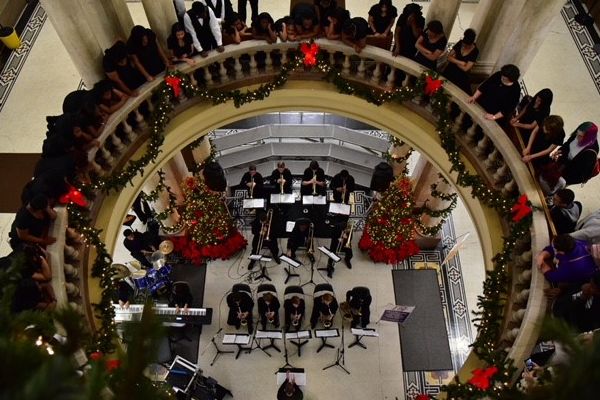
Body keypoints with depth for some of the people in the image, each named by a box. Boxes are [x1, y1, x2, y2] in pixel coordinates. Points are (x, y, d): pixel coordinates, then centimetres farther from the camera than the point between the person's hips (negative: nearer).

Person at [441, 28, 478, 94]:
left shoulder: (475, 51, -18)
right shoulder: (460, 43, -7)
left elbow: (465, 68, -20)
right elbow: (449, 57, -8)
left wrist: (454, 60, -11)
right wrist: (460, 62, -20)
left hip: (461, 77, -4)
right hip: (450, 71, 4)